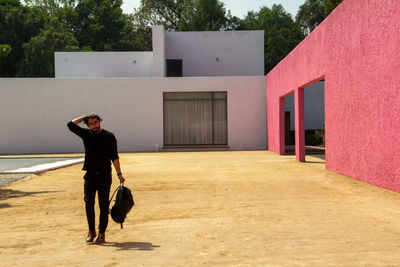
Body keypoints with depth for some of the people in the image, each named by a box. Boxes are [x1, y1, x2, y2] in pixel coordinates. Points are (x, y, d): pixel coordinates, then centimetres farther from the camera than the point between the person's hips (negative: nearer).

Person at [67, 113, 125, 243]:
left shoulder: (109, 136, 0)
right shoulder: (86, 134, 8)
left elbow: (114, 157, -2)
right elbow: (71, 125, 1)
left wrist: (119, 174, -7)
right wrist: (85, 117, 2)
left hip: (104, 175, -3)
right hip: (89, 175, 3)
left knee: (103, 206, 2)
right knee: (88, 204, 5)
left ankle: (102, 233, 10)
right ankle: (91, 231, 19)